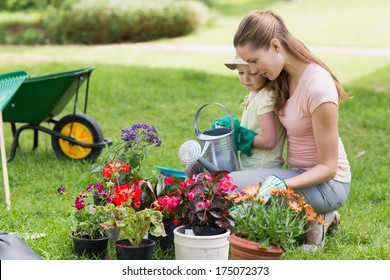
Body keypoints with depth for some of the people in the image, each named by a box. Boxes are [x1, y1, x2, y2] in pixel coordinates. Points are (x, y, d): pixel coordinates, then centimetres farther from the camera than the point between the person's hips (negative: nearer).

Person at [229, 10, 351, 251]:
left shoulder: (317, 87, -24)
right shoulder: (285, 77, 1)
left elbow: (328, 167, -20)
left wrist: (283, 185, -33)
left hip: (326, 184, -9)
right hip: (300, 174, 9)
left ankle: (306, 223, -7)